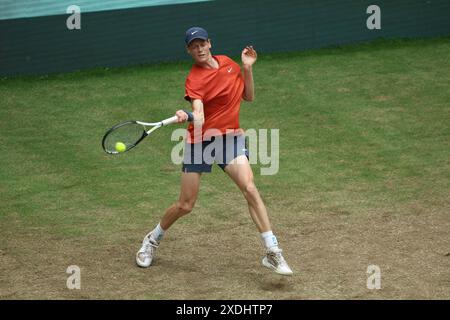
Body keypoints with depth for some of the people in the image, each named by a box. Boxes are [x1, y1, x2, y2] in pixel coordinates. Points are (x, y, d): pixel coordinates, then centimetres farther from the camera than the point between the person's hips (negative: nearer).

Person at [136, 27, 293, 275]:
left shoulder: (227, 63, 5)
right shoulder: (195, 79, -13)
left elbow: (248, 96, 13)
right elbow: (199, 117, -28)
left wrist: (247, 68, -1)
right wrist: (186, 117, -50)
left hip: (230, 137, 3)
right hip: (200, 140, -3)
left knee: (250, 189, -19)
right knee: (185, 206, 2)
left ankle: (272, 252, -17)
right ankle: (152, 240, 31)